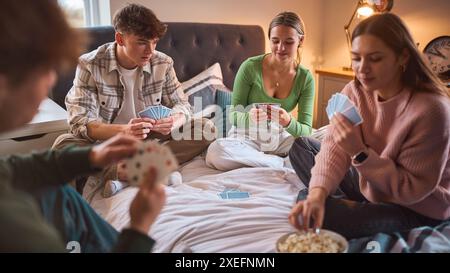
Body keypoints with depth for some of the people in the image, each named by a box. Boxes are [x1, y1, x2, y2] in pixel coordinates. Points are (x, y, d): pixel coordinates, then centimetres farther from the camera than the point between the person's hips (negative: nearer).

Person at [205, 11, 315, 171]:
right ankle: (280, 162, -19)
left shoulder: (305, 78, -6)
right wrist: (248, 117, -33)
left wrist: (289, 122, -33)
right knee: (216, 151, -35)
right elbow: (234, 115, -9)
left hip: (279, 137, 1)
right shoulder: (250, 67, -12)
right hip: (246, 136, -1)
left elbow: (306, 130, -9)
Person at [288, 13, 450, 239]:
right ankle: (348, 203, -2)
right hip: (369, 184, 7)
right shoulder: (354, 91, -10)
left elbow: (411, 189, -23)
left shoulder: (430, 109, -28)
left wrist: (360, 153, -35)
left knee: (314, 207, -27)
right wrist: (318, 192, -38)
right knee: (300, 146, 4)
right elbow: (334, 146, -20)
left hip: (416, 209, -7)